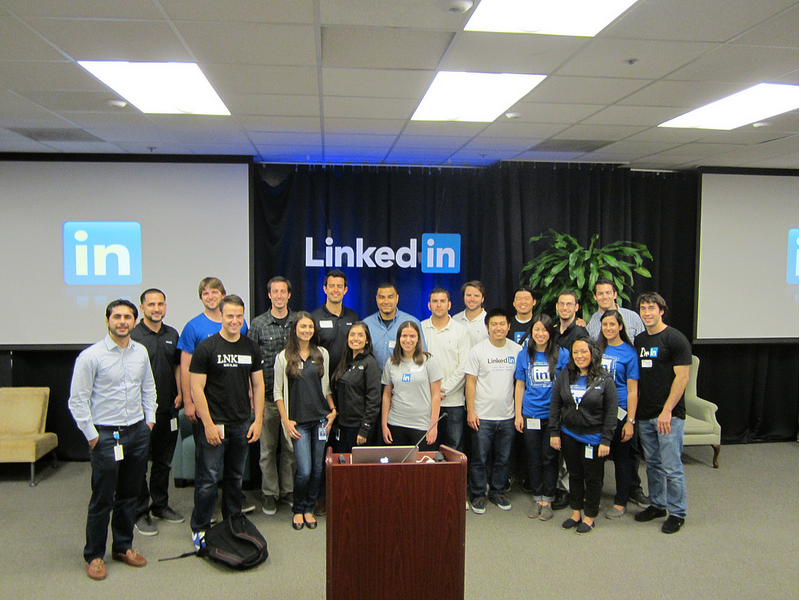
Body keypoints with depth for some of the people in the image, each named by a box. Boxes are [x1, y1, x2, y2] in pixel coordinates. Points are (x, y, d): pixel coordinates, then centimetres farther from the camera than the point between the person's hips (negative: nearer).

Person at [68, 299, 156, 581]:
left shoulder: (141, 352, 5)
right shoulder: (90, 356, -11)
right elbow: (77, 400, -9)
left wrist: (149, 419, 11)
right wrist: (92, 435, -9)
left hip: (137, 432, 5)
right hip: (105, 435, -5)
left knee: (129, 495, 15)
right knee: (102, 499, 2)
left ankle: (123, 547, 31)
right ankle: (94, 556, 19)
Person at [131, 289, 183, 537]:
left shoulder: (172, 335, 10)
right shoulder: (133, 335, -8)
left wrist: (179, 393, 5)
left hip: (168, 408, 6)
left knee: (164, 461, 16)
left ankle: (161, 505, 29)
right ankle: (140, 513, 15)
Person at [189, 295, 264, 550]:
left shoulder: (251, 347, 7)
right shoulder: (206, 347, -7)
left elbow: (258, 385, 10)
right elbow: (197, 388, -9)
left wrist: (258, 420, 2)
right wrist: (208, 424, -14)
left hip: (242, 424, 4)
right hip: (215, 424, -4)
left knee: (236, 477, 15)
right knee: (208, 480, 0)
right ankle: (199, 529, 17)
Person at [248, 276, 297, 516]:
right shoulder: (258, 324, 0)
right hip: (267, 396, -1)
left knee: (291, 446, 8)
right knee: (267, 447, 5)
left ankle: (289, 490, 23)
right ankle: (269, 493, 18)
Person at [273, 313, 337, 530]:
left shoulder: (322, 354, 8)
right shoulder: (283, 357, 0)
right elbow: (277, 392, 2)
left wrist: (333, 410, 4)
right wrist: (285, 420, -5)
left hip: (320, 418, 3)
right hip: (298, 421, -3)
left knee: (318, 468, 7)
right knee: (304, 470, -7)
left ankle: (309, 509, 25)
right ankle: (298, 510, 17)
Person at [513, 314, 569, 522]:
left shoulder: (561, 354, -3)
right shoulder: (524, 355, 4)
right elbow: (520, 386, 7)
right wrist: (518, 414, 4)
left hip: (553, 414, -2)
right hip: (530, 415, 2)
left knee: (549, 458, 4)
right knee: (534, 459, 9)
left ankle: (547, 501, 17)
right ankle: (537, 499, 22)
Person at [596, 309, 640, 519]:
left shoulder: (628, 352, -7)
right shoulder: (597, 349, 6)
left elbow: (632, 390, -9)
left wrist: (630, 421, -14)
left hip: (618, 411, -4)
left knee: (621, 457, 7)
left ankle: (620, 503, 19)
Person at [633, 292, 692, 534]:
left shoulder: (675, 339, -8)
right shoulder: (639, 340, 12)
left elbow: (682, 377, -13)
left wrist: (667, 410, -17)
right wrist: (635, 409, 11)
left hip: (669, 414, -6)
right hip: (645, 414, 6)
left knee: (671, 466, -2)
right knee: (652, 463, 15)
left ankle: (677, 513, 12)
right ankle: (657, 505, 28)